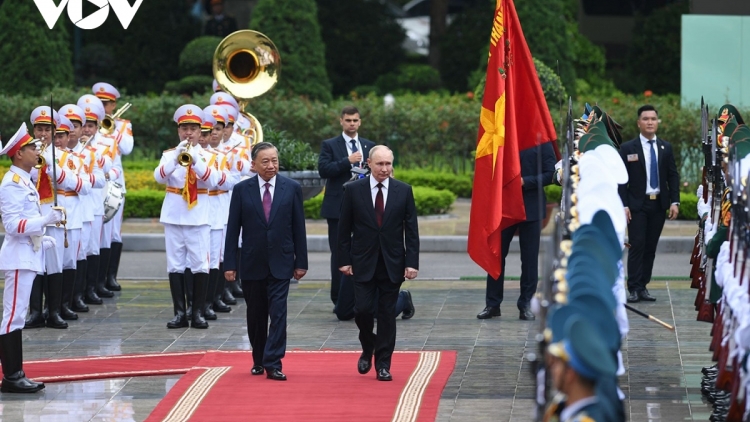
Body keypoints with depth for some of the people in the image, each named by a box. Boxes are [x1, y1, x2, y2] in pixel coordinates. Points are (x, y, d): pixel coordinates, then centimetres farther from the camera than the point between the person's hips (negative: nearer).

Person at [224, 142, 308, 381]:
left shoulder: (292, 189, 0)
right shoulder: (241, 190, 0)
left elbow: (299, 228, 3)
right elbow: (233, 230, 1)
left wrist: (301, 262, 1)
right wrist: (230, 264, -4)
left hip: (280, 263, -1)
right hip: (252, 263, 1)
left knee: (278, 313, -9)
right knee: (256, 315, 10)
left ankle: (273, 363, -8)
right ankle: (258, 361, 24)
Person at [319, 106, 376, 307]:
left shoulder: (369, 146, 13)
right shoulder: (330, 145, 2)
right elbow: (323, 169, -11)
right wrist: (348, 161, -19)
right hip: (338, 207, -3)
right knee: (339, 254, 0)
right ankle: (339, 300, 4)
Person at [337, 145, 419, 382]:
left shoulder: (403, 191, 1)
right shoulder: (353, 190, -1)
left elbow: (411, 230, 2)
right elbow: (344, 229, 2)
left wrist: (412, 262, -5)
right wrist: (344, 260, -3)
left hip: (392, 264, 1)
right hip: (363, 262, -1)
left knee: (387, 314, 3)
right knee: (362, 309, -6)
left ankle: (383, 364, 10)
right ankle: (368, 348, 22)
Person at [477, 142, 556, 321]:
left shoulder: (541, 143, -3)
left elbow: (550, 174, -7)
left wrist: (524, 181, -17)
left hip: (530, 207, -2)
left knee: (529, 259, 4)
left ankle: (526, 304, 11)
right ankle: (492, 304, 11)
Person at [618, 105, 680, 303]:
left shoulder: (666, 148, 9)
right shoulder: (628, 148, -1)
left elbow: (673, 175, 9)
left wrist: (674, 201, -1)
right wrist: (624, 205, -10)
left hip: (659, 204, 3)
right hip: (637, 205, -3)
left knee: (651, 247, 5)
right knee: (637, 246, -8)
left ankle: (643, 286, 10)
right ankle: (634, 288, -7)